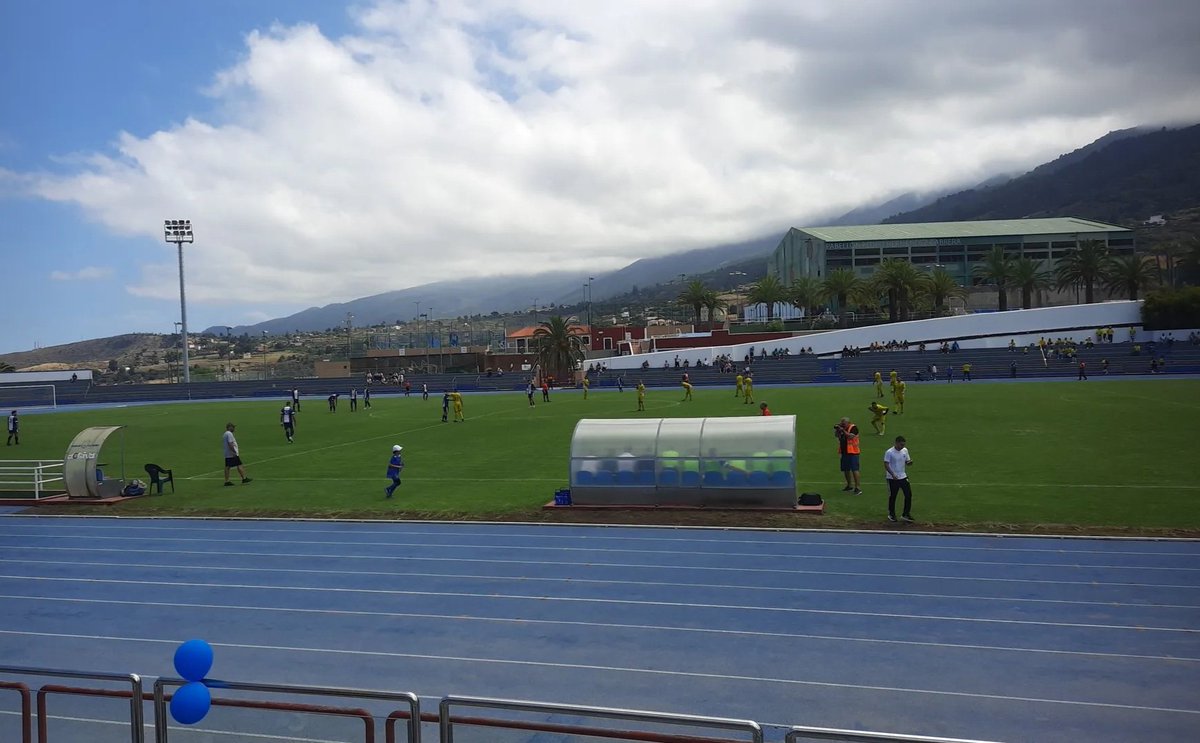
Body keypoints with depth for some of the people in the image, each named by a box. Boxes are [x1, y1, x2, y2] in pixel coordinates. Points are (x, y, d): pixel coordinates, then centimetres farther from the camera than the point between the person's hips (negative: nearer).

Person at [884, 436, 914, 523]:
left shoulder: (905, 450, 4)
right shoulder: (889, 452, -14)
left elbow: (907, 462, 12)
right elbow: (886, 464, -15)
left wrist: (910, 462, -13)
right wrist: (893, 474, -27)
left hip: (903, 476, 5)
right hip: (892, 478, -5)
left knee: (908, 494, -1)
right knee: (892, 496, 6)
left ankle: (905, 514, 9)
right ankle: (891, 514, 22)